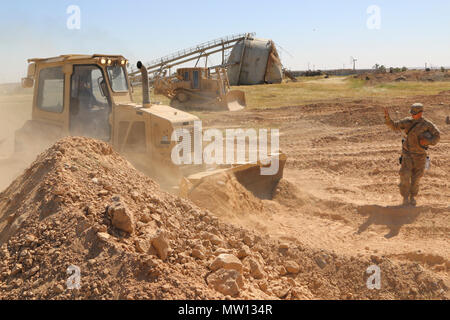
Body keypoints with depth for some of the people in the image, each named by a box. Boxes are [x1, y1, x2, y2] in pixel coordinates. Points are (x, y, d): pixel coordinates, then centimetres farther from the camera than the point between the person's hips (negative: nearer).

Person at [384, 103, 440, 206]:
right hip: (407, 153, 1)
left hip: (420, 155, 0)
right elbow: (394, 126, 0)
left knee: (416, 177, 9)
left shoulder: (427, 124, -10)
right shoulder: (408, 121, -5)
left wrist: (428, 142, -22)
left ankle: (412, 196, 27)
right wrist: (387, 117, -16)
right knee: (405, 175, -10)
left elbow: (437, 136, -3)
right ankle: (405, 197, 4)